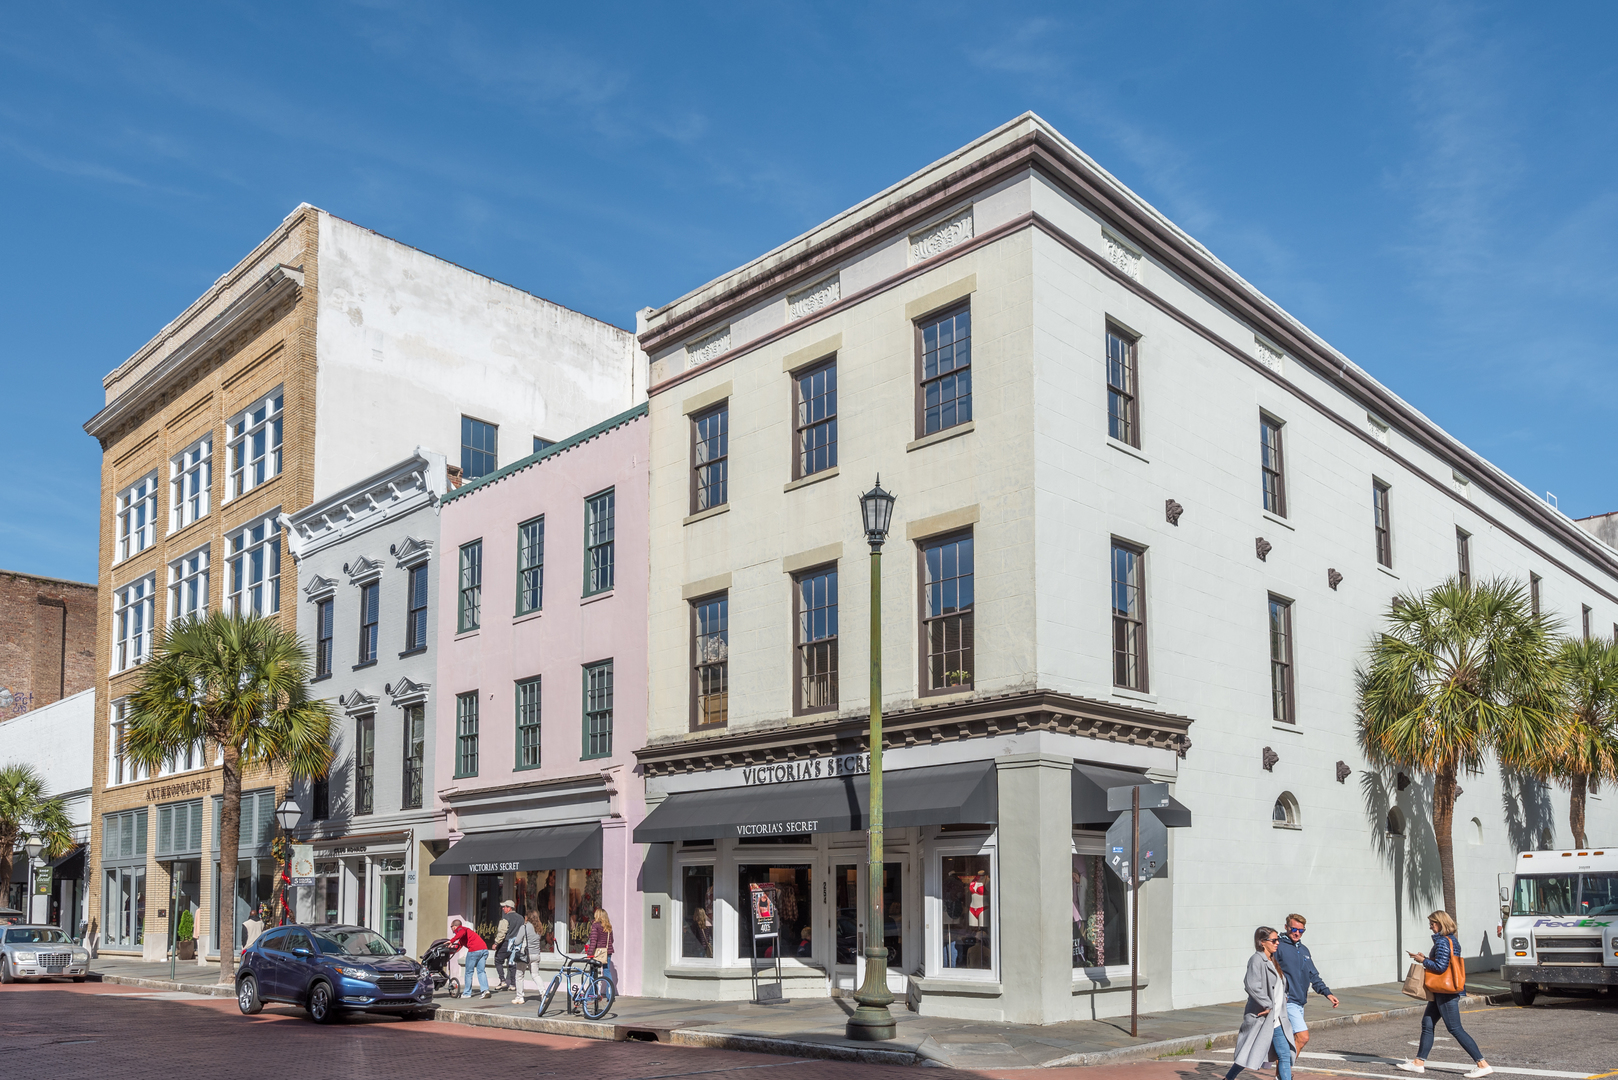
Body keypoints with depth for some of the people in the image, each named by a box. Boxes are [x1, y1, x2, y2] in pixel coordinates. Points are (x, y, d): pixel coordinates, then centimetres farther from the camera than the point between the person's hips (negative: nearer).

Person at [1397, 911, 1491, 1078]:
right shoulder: (1451, 940, 13)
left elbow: (1440, 967, -23)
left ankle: (1482, 1064, -6)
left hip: (1446, 992, -11)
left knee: (1455, 1029, -8)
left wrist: (1423, 960, -10)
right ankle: (1419, 1062, 19)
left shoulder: (1442, 942, -17)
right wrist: (1426, 958, 13)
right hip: (1442, 991, 11)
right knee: (1427, 1024, 13)